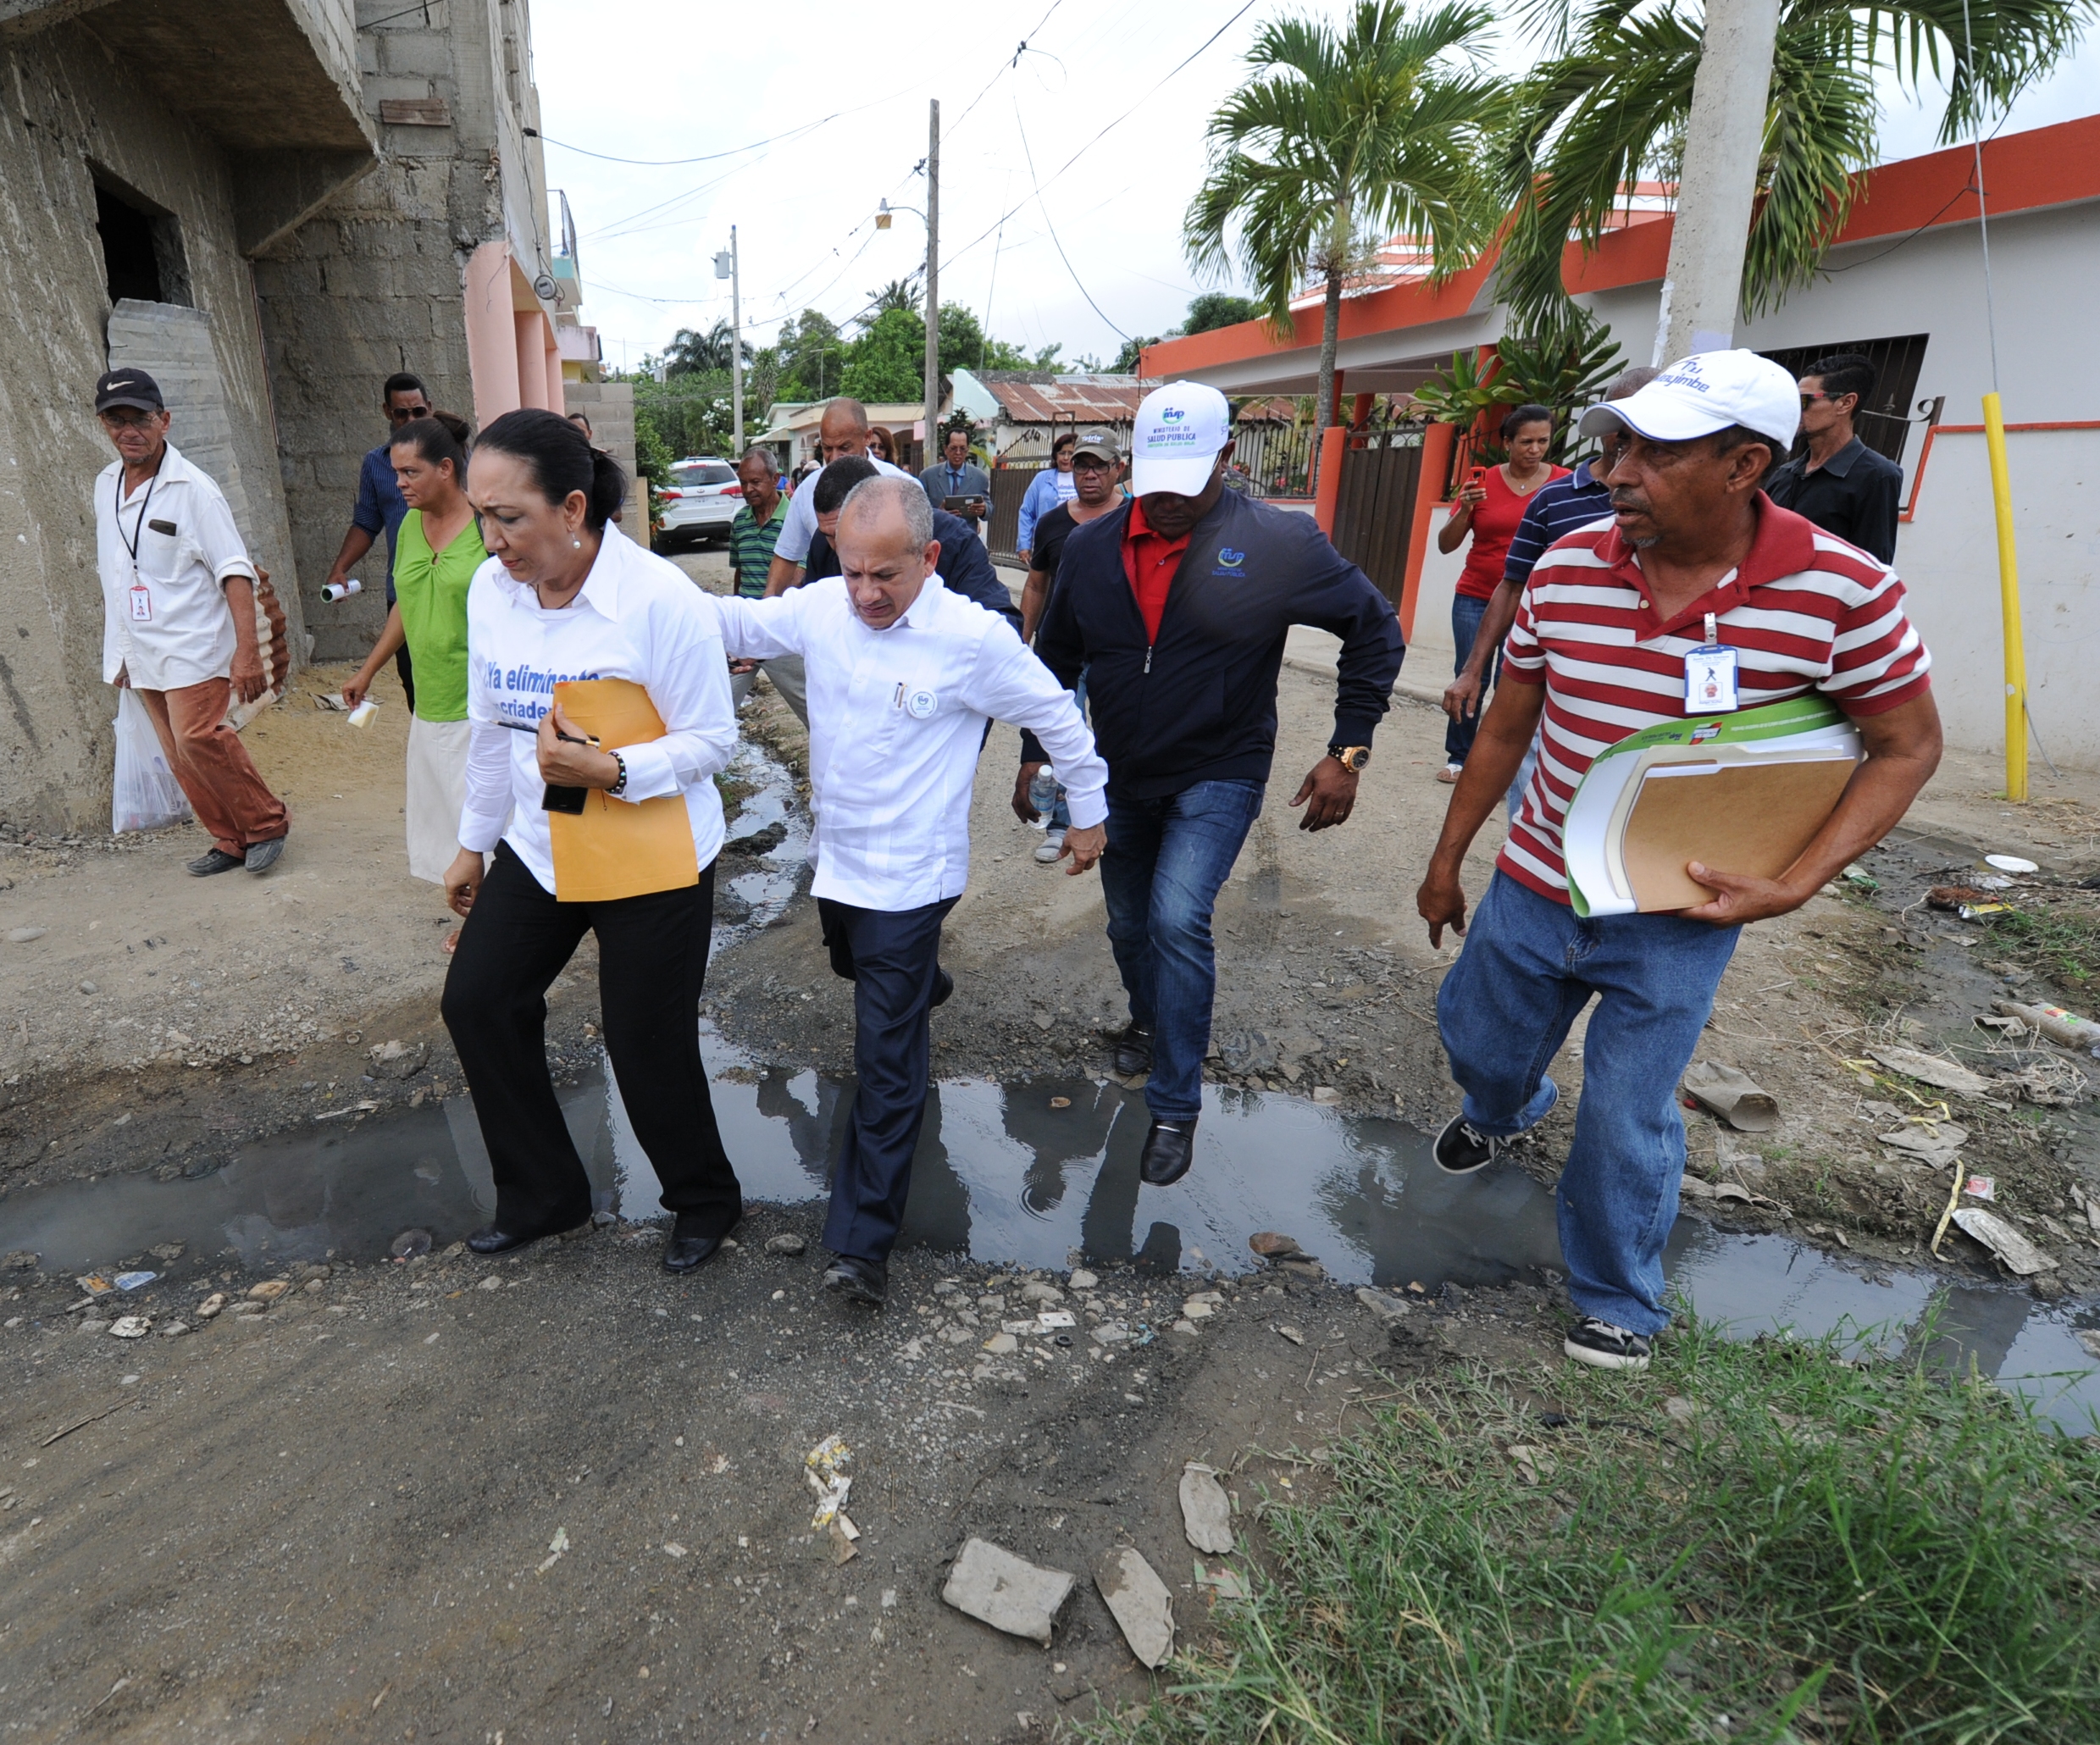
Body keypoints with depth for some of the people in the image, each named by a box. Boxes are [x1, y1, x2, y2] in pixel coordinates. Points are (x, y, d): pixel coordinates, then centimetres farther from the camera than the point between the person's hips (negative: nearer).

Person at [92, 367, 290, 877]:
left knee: (197, 738, -17)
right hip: (141, 651, 7)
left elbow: (235, 572, -15)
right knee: (179, 757, 8)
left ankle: (267, 823, 0)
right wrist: (117, 646, 18)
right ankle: (231, 840, 19)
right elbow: (112, 571, 18)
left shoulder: (192, 488, -10)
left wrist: (247, 651, -23)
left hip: (192, 645, -7)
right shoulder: (105, 485, 10)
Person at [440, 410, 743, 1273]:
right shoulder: (489, 588, -2)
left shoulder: (660, 600, -22)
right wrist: (474, 840, 18)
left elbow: (713, 740, -16)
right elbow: (489, 726, 10)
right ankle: (541, 1194, 36)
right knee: (477, 1002, 14)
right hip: (537, 847, 7)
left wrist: (609, 770, -31)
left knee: (647, 1044, 3)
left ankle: (705, 1200, 33)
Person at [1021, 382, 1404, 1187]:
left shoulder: (1280, 542, -15)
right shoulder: (1091, 547, -4)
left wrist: (1349, 751, -9)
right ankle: (1148, 1019, 50)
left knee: (1178, 920, -21)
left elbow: (1376, 630, -5)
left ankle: (1176, 1107, -3)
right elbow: (1055, 658, 10)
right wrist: (1035, 750, 8)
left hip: (1218, 775, -4)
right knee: (1129, 926, 17)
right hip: (1120, 775, 5)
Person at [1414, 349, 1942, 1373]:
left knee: (1626, 1124, 5)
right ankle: (1502, 1114, 61)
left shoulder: (1841, 590, -18)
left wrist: (1794, 886, -17)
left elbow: (1907, 745, -5)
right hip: (1533, 889, 4)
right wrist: (1446, 862, 8)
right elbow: (1506, 726, 2)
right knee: (1479, 1044, 22)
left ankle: (1617, 1301, 35)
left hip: (1676, 919, -3)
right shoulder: (1567, 567, -9)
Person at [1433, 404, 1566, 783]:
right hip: (1475, 598, 1)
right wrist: (1464, 510, -16)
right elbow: (1445, 544, 0)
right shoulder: (1482, 481, 1)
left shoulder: (1564, 483, 1)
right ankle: (1459, 758, 12)